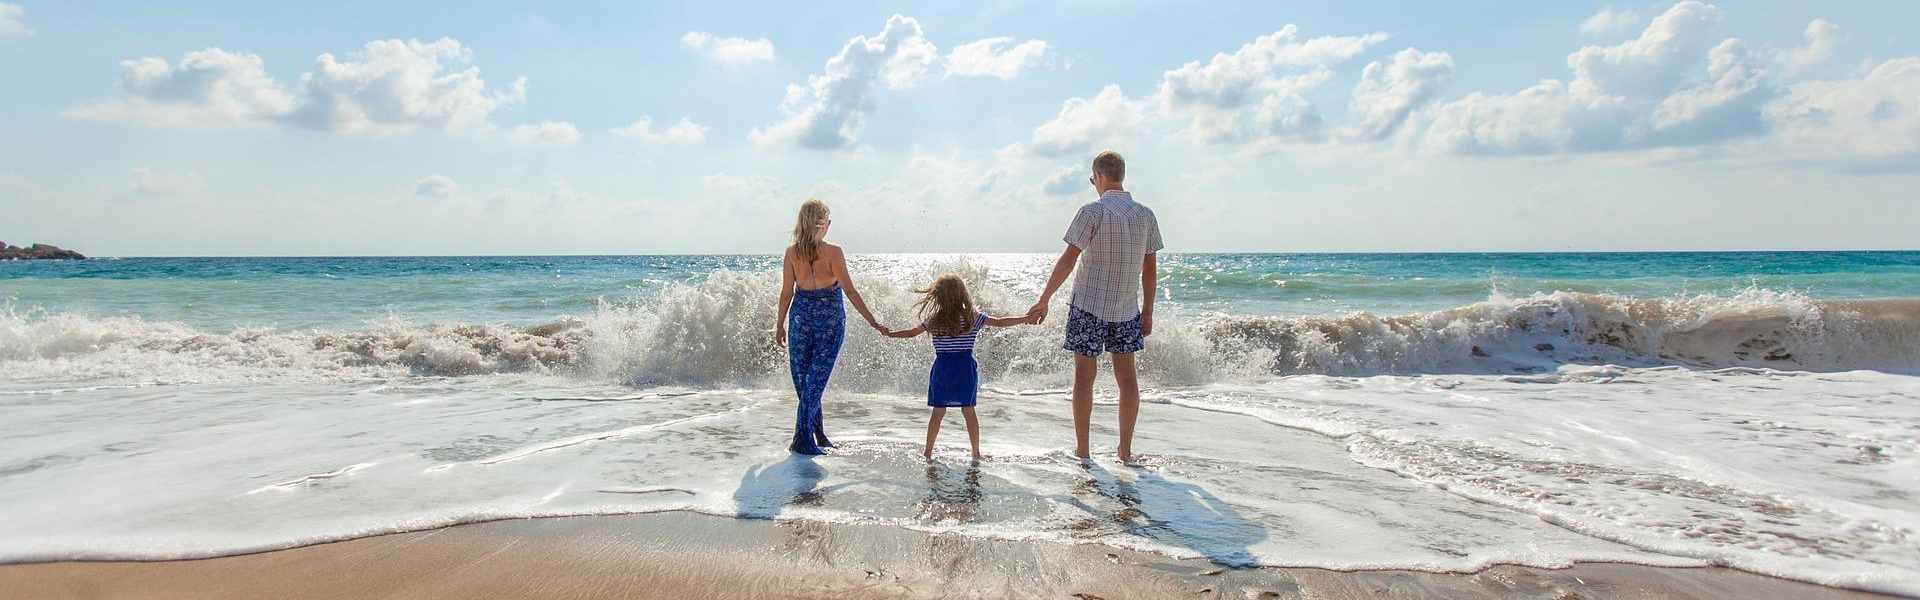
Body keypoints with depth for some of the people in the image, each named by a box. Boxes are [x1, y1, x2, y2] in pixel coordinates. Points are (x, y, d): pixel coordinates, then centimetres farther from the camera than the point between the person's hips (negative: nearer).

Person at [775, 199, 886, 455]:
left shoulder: (791, 252, -3)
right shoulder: (834, 252, -11)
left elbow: (787, 293, 1)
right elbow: (850, 291, -13)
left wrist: (780, 325, 12)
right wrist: (873, 321, -9)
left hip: (801, 316, 2)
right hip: (830, 319, -2)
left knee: (802, 379, 14)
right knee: (816, 379, 2)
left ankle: (818, 435, 21)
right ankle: (802, 439, -1)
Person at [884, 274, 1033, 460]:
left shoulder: (933, 320, -1)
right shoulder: (973, 318, -4)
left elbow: (911, 333, 9)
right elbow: (1000, 322, -2)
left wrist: (889, 334, 25)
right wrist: (1027, 319, 5)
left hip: (942, 369, 1)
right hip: (965, 369, -1)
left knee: (938, 412, 8)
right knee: (968, 411, 6)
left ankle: (928, 452, 13)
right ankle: (976, 453, 12)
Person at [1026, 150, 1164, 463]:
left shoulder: (1094, 211, -11)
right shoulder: (1146, 215, 3)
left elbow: (1068, 260, -14)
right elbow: (1149, 269, 7)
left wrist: (1044, 300, -10)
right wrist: (1147, 311, 14)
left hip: (1089, 306, -4)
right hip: (1127, 308, 4)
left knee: (1085, 374, 4)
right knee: (1126, 374, 9)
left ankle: (1082, 449, 9)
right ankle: (1125, 449, 13)